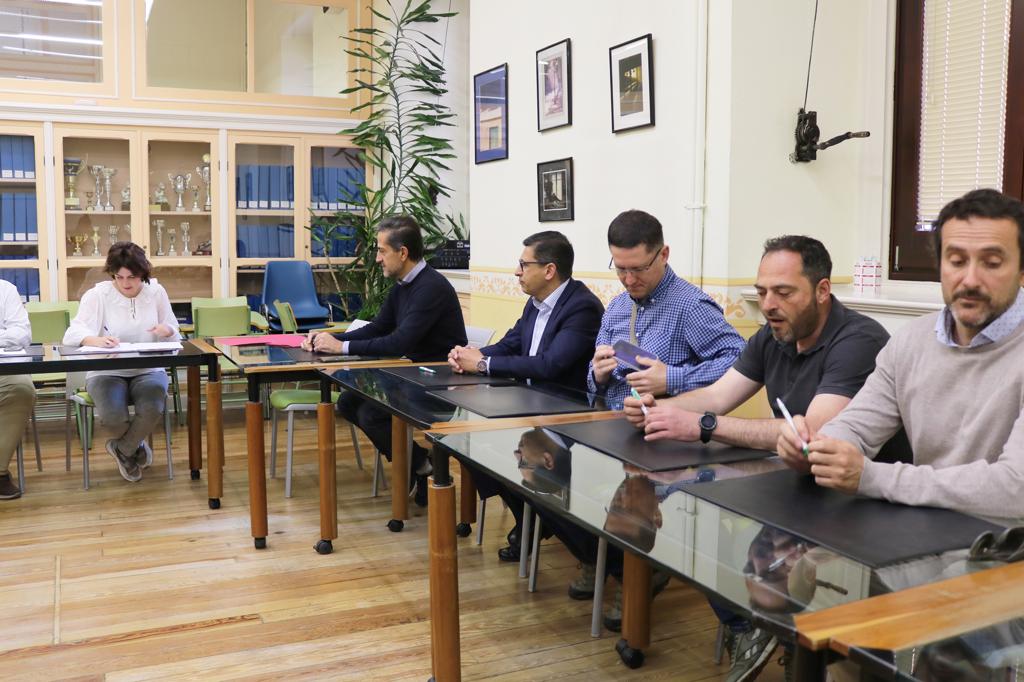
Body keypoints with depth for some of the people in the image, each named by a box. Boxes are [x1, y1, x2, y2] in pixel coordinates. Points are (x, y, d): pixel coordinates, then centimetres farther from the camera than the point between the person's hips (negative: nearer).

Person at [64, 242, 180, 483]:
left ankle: (122, 449, 4)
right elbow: (72, 334, -15)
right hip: (107, 371, -1)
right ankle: (135, 446, 10)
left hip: (148, 370, 2)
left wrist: (167, 330, -16)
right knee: (113, 417, -30)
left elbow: (175, 334, 11)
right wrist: (96, 340, -39)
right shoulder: (97, 295, -5)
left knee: (152, 410, -31)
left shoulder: (156, 292, 3)